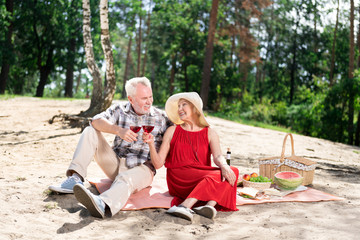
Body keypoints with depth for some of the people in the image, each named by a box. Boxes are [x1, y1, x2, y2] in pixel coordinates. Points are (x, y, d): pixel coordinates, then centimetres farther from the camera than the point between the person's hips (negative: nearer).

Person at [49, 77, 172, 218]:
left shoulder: (161, 118, 2)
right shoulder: (120, 110, 5)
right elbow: (96, 121, -13)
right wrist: (119, 130, -30)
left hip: (142, 168, -4)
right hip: (116, 163, 4)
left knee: (126, 179, -39)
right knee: (90, 132, -7)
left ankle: (102, 204, -72)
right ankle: (75, 179, -21)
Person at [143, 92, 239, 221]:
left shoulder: (210, 133, 14)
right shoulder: (172, 131, 11)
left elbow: (218, 156, -6)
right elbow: (158, 163, 4)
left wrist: (224, 166, -29)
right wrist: (151, 143, -13)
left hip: (204, 179, 3)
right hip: (178, 181, -3)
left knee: (232, 171, -28)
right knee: (216, 176, -29)